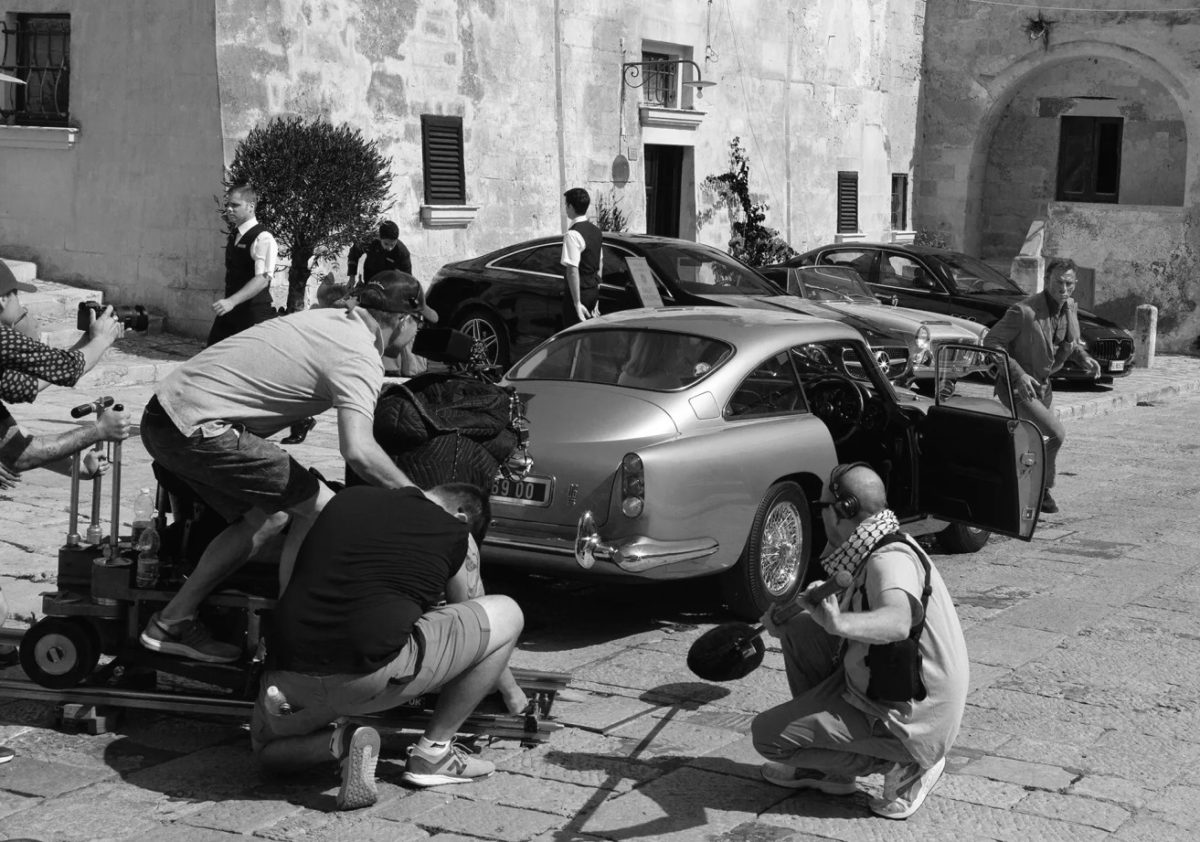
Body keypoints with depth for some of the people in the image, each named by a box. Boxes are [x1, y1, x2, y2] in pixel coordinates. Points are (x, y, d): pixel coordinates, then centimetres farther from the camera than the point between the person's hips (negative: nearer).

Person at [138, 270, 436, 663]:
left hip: (164, 413, 9)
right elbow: (359, 451, -28)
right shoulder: (360, 359, -14)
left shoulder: (331, 317, 13)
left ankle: (171, 622, 25)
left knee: (267, 518, 18)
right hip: (196, 430, -9)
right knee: (320, 509, -4)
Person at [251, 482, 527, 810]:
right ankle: (433, 752, 14)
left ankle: (340, 742, 5)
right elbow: (477, 624, 22)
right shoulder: (455, 534, 9)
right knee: (507, 614, 13)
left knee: (266, 747, 39)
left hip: (287, 672, 5)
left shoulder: (347, 499, 21)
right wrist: (512, 693, 41)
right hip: (370, 677, -5)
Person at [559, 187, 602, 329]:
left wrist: (577, 303, -22)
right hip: (594, 290, 8)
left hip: (579, 292, -8)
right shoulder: (596, 231, 9)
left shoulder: (572, 235, -18)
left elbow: (572, 271, -22)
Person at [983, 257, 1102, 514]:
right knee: (1056, 434, -19)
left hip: (1042, 385, 8)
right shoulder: (1024, 311, -26)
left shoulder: (1071, 308, -2)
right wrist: (1018, 374, -28)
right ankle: (1043, 490, -1)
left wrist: (1084, 358, -6)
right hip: (1015, 387, -8)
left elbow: (1072, 343, 16)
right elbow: (991, 341, -20)